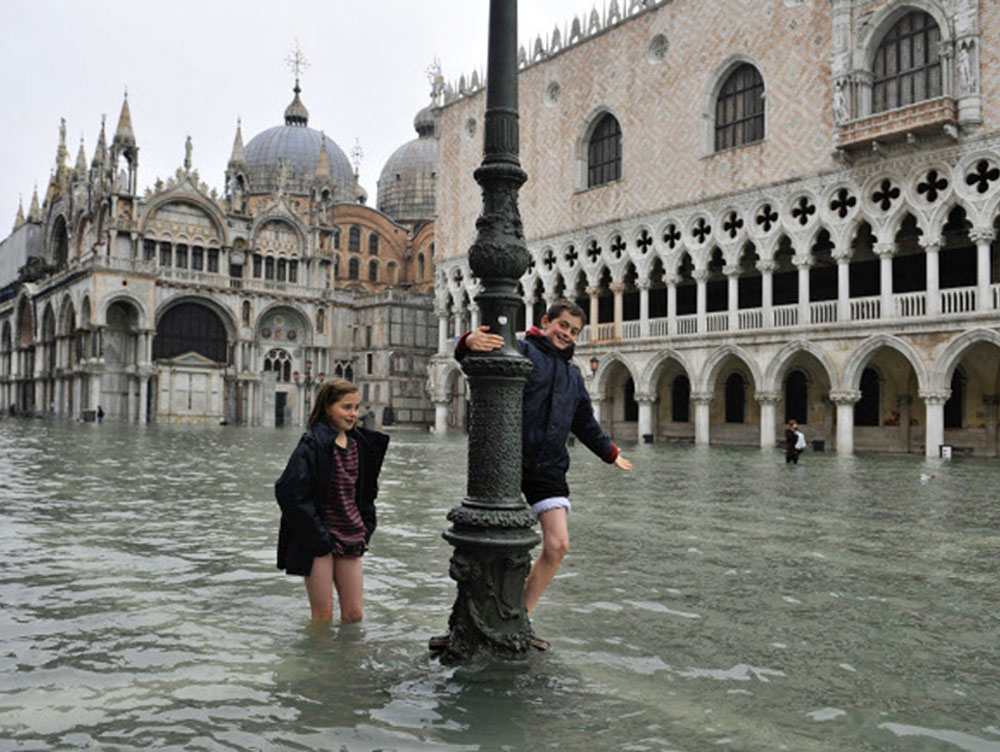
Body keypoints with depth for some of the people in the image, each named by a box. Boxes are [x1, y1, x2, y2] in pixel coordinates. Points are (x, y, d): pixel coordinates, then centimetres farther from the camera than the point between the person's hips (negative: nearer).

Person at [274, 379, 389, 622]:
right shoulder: (313, 444, -13)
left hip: (350, 539, 6)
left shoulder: (360, 444, 7)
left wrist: (365, 531, 8)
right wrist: (318, 537, -16)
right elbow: (289, 493, -18)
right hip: (318, 542, -6)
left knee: (354, 613, 10)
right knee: (323, 616, 3)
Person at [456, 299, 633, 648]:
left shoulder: (573, 375, 22)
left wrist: (610, 453, 43)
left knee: (558, 545, -4)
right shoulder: (520, 351, -1)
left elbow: (586, 423, 35)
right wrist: (470, 342, -42)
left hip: (549, 469, 6)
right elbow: (470, 354, -19)